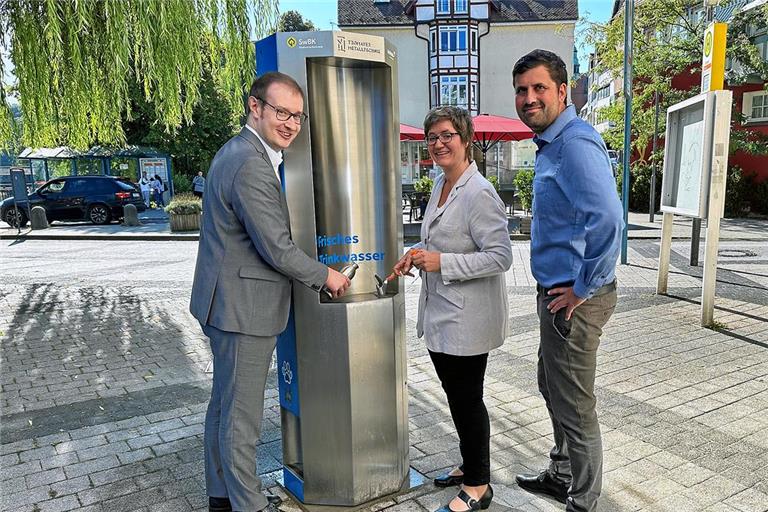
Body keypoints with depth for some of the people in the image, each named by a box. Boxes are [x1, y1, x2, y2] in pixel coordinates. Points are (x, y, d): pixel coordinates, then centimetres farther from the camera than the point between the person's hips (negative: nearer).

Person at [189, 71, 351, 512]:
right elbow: (276, 248, -21)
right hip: (243, 309, -11)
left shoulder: (238, 152, 13)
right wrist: (325, 276, -7)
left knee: (225, 404, 21)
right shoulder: (251, 165, -21)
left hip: (229, 304, 11)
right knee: (242, 415, 3)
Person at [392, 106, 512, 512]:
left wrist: (442, 262, -24)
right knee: (455, 395, 21)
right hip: (440, 313, 9)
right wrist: (418, 254, 4)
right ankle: (470, 465, 41)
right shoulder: (440, 184, 10)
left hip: (468, 319, -9)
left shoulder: (479, 193, -19)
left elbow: (501, 257, -22)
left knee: (466, 399, 5)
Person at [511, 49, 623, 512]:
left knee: (575, 405, 5)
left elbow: (608, 220, -33)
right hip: (557, 291, 10)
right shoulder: (551, 143, 13)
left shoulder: (575, 144, -20)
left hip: (575, 299, -10)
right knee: (555, 390, 23)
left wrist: (584, 288, -23)